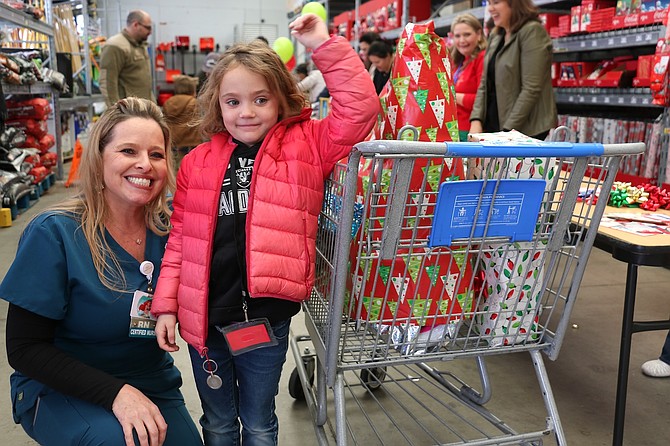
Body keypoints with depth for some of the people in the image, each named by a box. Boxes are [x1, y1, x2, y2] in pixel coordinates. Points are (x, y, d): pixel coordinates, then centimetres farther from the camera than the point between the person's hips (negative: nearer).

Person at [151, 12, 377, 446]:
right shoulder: (197, 162, 2)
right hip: (203, 315, 3)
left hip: (266, 316, -2)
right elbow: (180, 239, 5)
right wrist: (166, 304, 3)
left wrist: (324, 46, -16)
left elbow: (359, 109, -14)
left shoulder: (306, 146, -4)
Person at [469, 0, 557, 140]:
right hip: (493, 128, 7)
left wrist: (508, 130, -20)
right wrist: (476, 120, -2)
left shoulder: (532, 31, -9)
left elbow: (531, 89, -17)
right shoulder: (495, 37, 13)